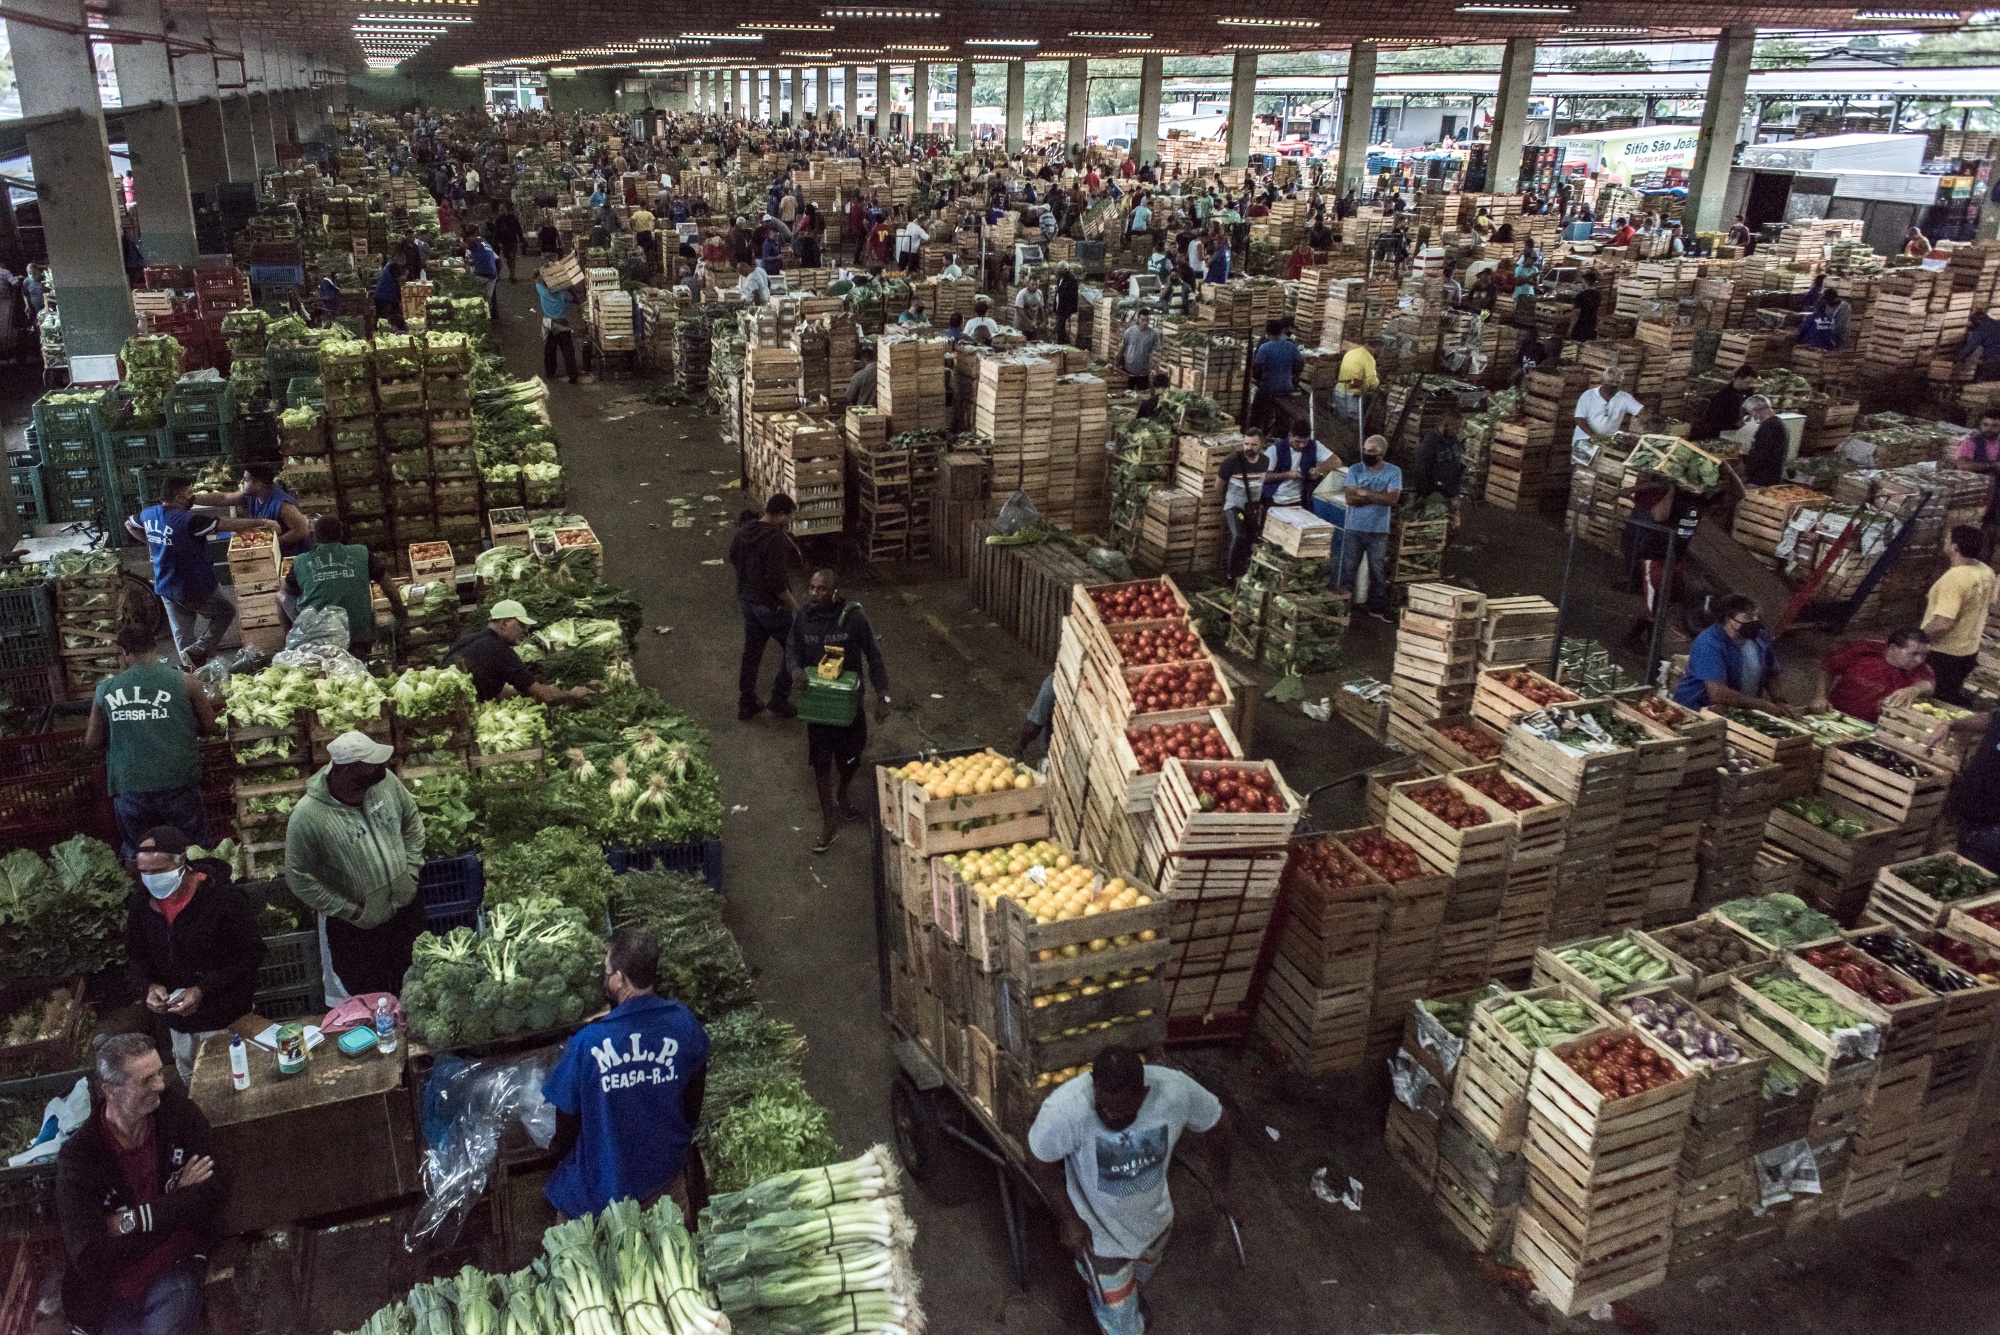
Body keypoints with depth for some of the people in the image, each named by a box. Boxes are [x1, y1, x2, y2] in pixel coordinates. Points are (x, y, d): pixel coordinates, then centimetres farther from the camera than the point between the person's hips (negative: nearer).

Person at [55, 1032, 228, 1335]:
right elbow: (89, 1258, -16)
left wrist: (135, 1220, -15)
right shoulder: (78, 1157, -13)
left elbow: (216, 1188, -9)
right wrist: (177, 1203, -13)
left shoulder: (177, 1111, -6)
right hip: (107, 1290, 0)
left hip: (177, 1266, 0)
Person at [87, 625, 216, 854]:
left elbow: (92, 742, 9)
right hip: (177, 788, -1)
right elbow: (208, 724, 4)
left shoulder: (105, 690, -1)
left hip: (128, 790, 2)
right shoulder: (184, 682, -7)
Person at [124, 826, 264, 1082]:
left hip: (227, 1021, -5)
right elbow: (135, 959, 11)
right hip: (179, 1022, 5)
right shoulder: (141, 905, -1)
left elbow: (252, 956, -15)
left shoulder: (222, 898, -19)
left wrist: (203, 989, -24)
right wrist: (148, 986, -11)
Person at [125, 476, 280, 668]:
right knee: (226, 611, 16)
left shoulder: (148, 514, -2)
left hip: (165, 587, 7)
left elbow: (129, 524, 19)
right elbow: (226, 525, -25)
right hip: (194, 588, -7)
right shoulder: (188, 519, -27)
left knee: (182, 634, 17)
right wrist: (261, 522, -19)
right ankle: (196, 652, 4)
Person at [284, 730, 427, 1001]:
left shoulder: (384, 781, -16)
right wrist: (349, 910, -16)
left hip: (407, 907, 4)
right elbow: (298, 877, -18)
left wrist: (411, 870, -2)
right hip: (355, 927, -4)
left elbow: (412, 820, 3)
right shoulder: (308, 816, -29)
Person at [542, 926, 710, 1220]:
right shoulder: (686, 1025, -20)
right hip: (668, 1171, 2)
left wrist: (558, 1149, 8)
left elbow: (567, 1116, -15)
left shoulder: (587, 1044, -31)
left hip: (605, 1183, -2)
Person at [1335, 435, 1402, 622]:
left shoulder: (1394, 472, -2)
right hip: (1354, 529, 0)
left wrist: (1366, 493, -18)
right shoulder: (1355, 470, -1)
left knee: (1378, 572, 9)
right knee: (1347, 570, 2)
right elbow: (1351, 498, -12)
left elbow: (1392, 499, -14)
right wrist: (1379, 496, -14)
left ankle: (1377, 608, 19)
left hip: (1379, 531, 0)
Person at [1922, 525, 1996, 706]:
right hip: (1969, 650, 8)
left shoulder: (1954, 578, -29)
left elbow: (1943, 623, -33)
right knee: (1954, 700, 22)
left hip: (1944, 653, -8)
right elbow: (1988, 603, 19)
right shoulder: (1986, 572, 0)